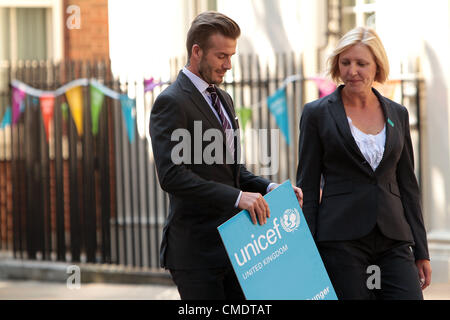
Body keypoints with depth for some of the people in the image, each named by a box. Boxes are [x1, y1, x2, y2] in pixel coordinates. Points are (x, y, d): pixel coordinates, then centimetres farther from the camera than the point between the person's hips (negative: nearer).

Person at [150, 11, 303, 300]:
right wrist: (236, 197, -27)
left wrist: (269, 188, 4)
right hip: (195, 248, -8)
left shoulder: (223, 100, 18)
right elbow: (172, 176, -22)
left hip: (233, 243, 8)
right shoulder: (171, 103, -11)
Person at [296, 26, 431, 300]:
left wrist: (421, 251, 10)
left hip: (393, 240, 3)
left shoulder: (397, 114, 12)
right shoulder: (318, 113, 2)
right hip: (341, 240, -3)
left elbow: (407, 185, 15)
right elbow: (307, 186, 1)